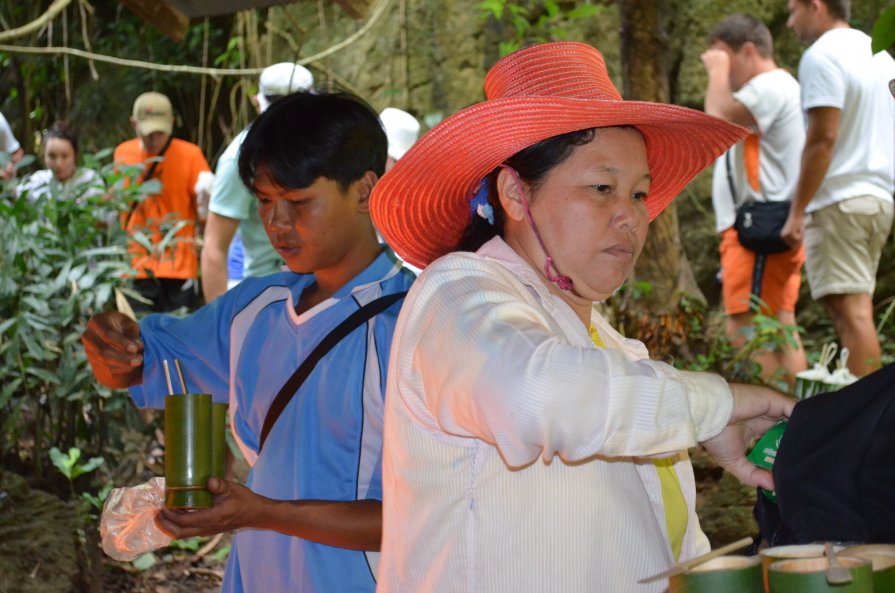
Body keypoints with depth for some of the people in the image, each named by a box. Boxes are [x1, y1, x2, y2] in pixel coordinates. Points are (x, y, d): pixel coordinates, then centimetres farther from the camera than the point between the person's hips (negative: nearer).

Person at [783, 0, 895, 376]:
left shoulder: (821, 56, -10)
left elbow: (823, 138, -17)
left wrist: (797, 211, -15)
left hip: (839, 200, -9)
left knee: (850, 310, -10)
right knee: (853, 309, 12)